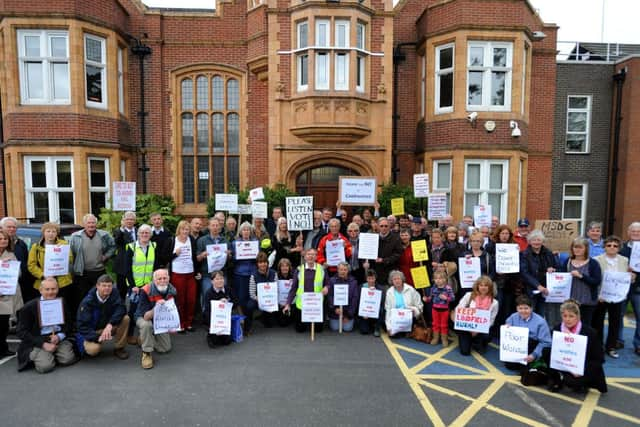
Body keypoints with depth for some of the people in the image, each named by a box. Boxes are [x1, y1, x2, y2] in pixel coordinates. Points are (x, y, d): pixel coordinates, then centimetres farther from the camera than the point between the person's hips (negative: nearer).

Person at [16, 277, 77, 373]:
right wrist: (43, 344, -16)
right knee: (46, 366, -23)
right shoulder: (29, 307, -7)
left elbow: (68, 325, 9)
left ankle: (53, 354, 14)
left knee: (68, 359, -19)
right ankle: (34, 355, 11)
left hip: (59, 339, 3)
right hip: (37, 341, -2)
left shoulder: (62, 303, 2)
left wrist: (59, 336, -13)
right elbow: (21, 331, -6)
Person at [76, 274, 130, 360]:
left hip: (108, 327, 3)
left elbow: (121, 308, -25)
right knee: (93, 350, -32)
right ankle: (85, 344, 8)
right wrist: (98, 337, -34)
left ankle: (119, 348, -6)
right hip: (92, 331, -3)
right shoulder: (88, 301, -20)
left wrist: (110, 324, -42)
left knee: (125, 318, -24)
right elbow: (82, 326, -20)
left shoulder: (114, 294, -13)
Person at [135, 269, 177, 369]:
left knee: (166, 348, 1)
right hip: (143, 318, -4)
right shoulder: (146, 291, -30)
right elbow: (146, 317, -32)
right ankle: (147, 354, -19)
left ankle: (145, 339, 27)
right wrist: (156, 307, -49)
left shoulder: (172, 290, -17)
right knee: (146, 325, -40)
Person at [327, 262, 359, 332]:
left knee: (347, 328, -5)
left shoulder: (353, 281, -3)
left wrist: (349, 314, -6)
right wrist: (335, 308, -19)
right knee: (334, 328, -4)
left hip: (348, 312, 0)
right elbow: (329, 296, -7)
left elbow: (355, 298, -3)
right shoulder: (332, 280, -4)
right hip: (335, 311, 0)